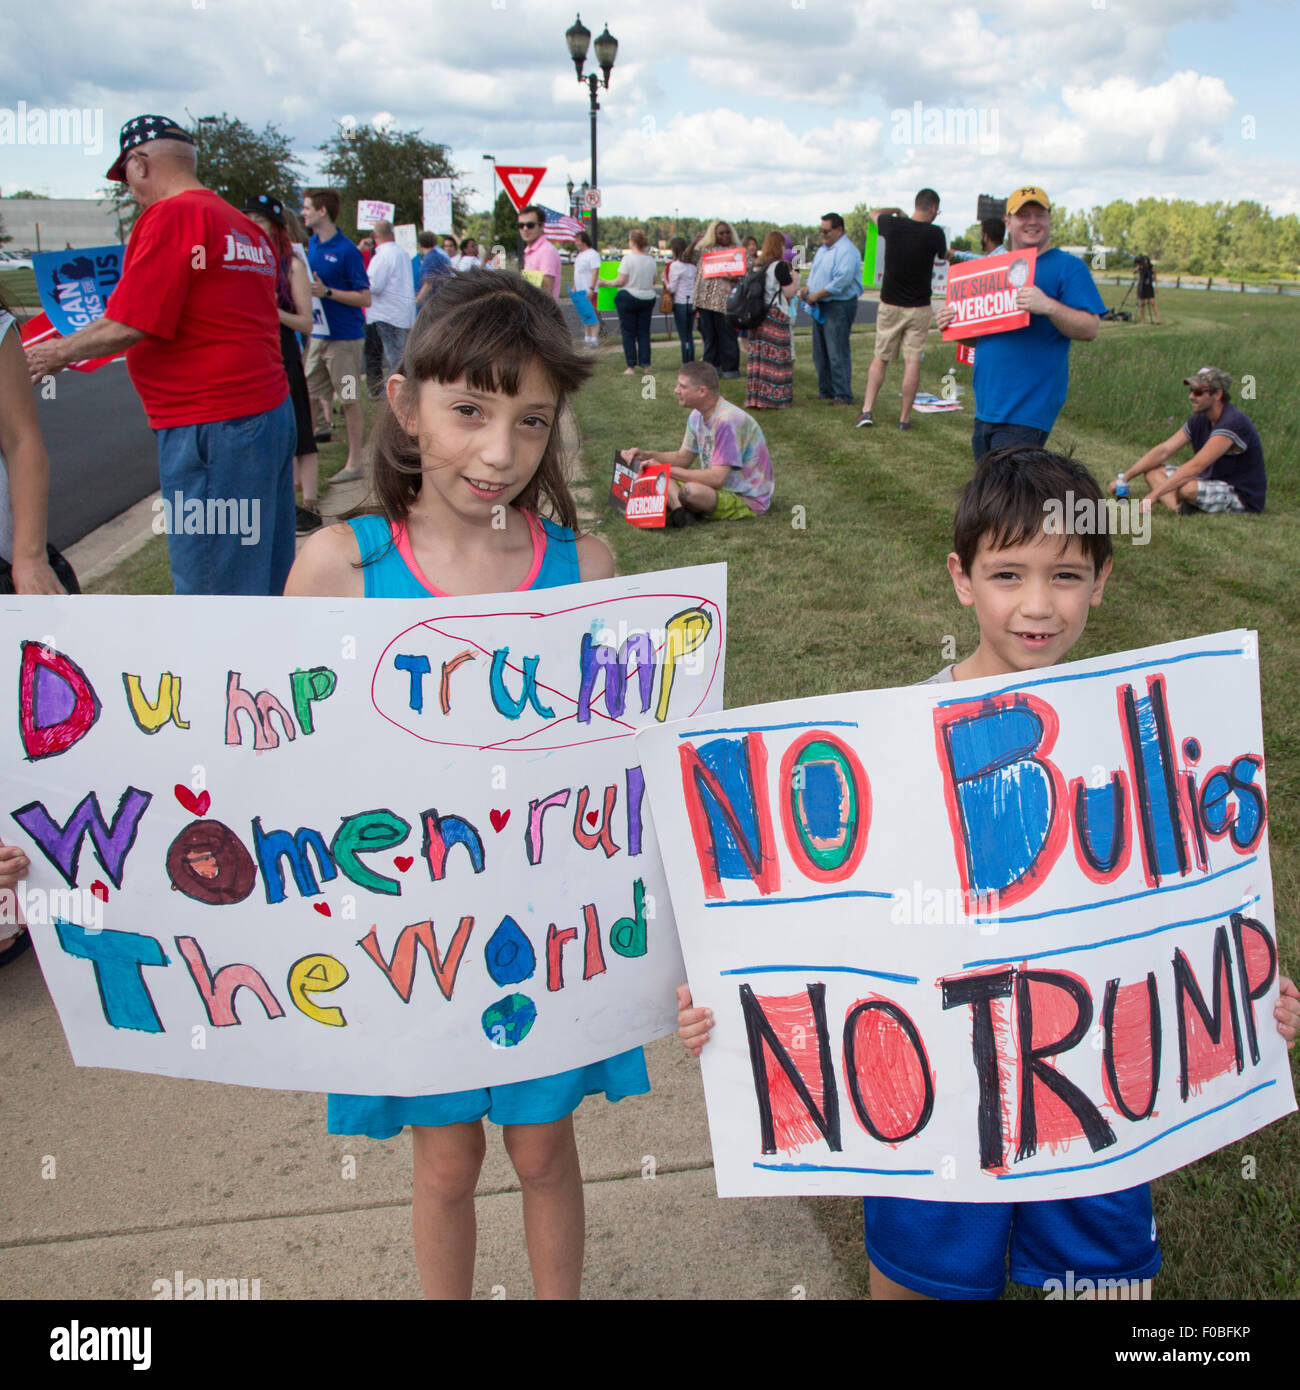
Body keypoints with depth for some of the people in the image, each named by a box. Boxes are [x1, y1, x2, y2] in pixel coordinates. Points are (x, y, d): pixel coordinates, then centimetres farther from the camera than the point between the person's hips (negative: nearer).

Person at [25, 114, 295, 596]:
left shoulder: (170, 217, -11)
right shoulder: (245, 227, 15)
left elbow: (128, 326, -14)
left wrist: (59, 353, 3)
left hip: (212, 425, -9)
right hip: (272, 410, 9)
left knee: (210, 582, -2)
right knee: (267, 580, 15)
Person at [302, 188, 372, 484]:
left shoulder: (346, 251, -13)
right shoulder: (312, 244, 9)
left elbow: (365, 298, -14)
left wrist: (327, 292, -21)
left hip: (344, 337, -7)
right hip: (317, 334, 7)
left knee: (349, 401, 1)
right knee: (307, 397, 10)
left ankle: (354, 463, 9)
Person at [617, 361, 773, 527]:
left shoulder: (727, 421, -25)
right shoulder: (697, 416, 4)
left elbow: (717, 478, -29)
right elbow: (683, 458, 15)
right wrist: (646, 455, -3)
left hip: (748, 500, -9)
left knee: (692, 491, -38)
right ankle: (678, 509, -24)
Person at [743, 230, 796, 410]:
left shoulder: (756, 265, 10)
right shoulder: (779, 266, -11)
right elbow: (790, 293, -9)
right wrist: (793, 277, 7)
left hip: (756, 315, 7)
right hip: (776, 315, -7)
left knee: (757, 356, 8)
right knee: (776, 357, -1)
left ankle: (755, 397, 11)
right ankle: (775, 397, 0)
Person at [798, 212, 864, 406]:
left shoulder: (846, 251, -14)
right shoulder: (823, 249, 17)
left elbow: (841, 281, -23)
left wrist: (816, 295, -17)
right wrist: (807, 289, 4)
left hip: (839, 306, -10)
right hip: (821, 307, 10)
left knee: (837, 353, -9)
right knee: (820, 353, 13)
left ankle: (843, 396, -4)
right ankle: (826, 391, 23)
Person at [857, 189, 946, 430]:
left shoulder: (893, 225, -6)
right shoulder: (934, 234, -11)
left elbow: (874, 213, 17)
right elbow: (943, 255, 13)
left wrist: (897, 211, 30)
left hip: (890, 304, 2)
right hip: (919, 307, -2)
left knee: (880, 358, 11)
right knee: (913, 362, 2)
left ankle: (867, 410, 0)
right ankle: (904, 418, 3)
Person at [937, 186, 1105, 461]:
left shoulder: (1068, 267, -2)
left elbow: (1091, 329, -12)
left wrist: (1048, 306, -27)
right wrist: (952, 325, 3)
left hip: (1027, 410, -7)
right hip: (986, 407, 7)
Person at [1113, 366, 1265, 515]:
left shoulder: (1233, 423, -24)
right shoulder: (1199, 420, 4)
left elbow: (1196, 466, -31)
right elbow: (1163, 451, 4)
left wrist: (1154, 494, -33)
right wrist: (1126, 476, -6)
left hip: (1243, 496, -9)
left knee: (1186, 488, -36)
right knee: (1153, 470, 1)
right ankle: (1177, 508, -23)